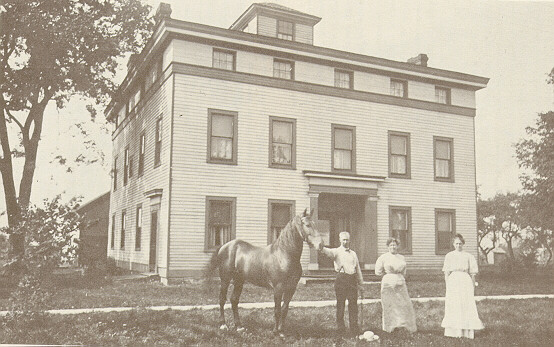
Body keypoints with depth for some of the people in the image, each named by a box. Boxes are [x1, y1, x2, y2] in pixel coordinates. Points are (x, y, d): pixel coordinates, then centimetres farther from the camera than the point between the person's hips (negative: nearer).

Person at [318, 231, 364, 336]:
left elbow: (358, 268, 22)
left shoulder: (353, 253, 18)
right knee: (340, 303, 0)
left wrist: (361, 283, 19)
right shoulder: (337, 251, 4)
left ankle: (354, 327, 10)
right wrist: (322, 249, -42)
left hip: (352, 279, 4)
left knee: (353, 303, 3)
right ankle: (340, 325, 10)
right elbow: (329, 252, -19)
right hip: (341, 278, -4)